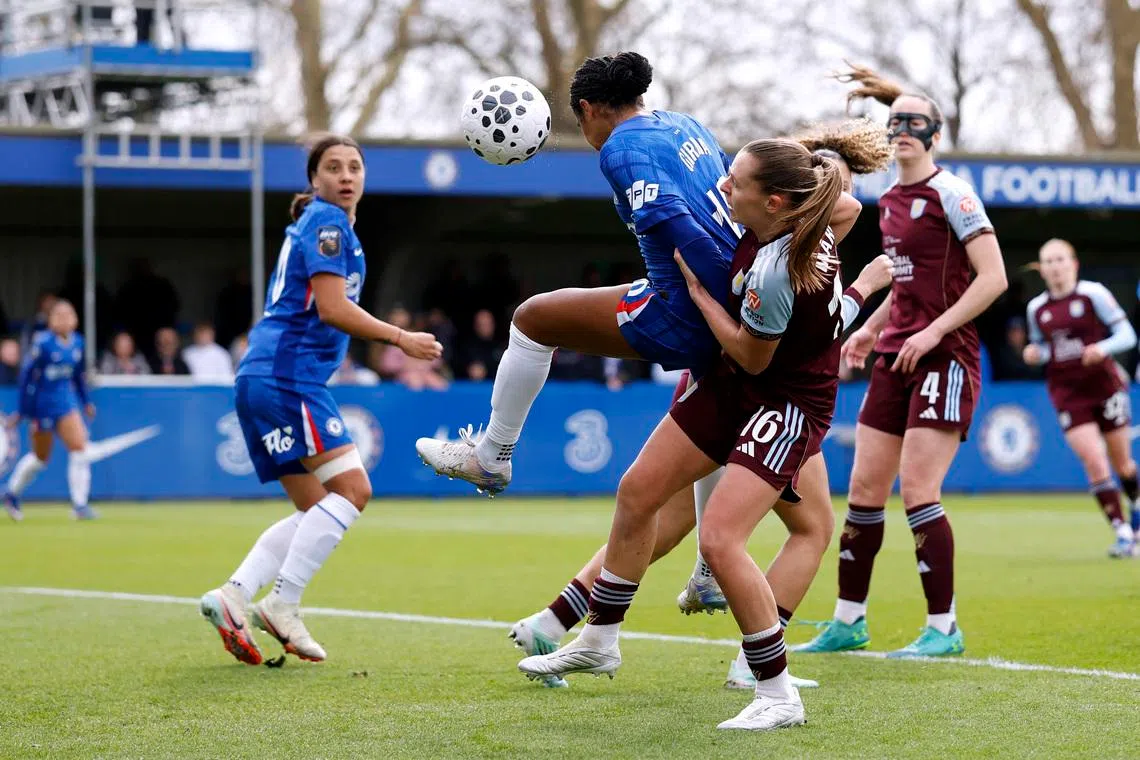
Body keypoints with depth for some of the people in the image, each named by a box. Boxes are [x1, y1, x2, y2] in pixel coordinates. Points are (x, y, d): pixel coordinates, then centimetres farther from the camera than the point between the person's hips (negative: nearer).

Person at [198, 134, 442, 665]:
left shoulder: (321, 222, 23)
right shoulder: (326, 221, -7)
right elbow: (332, 308, -16)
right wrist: (402, 339, -12)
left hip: (265, 379, 10)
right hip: (288, 376, -10)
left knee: (316, 510, 10)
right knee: (352, 487, -14)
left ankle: (233, 596, -1)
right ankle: (282, 604, -16)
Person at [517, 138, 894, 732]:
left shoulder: (772, 273, -34)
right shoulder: (810, 222, -11)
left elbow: (752, 358, -19)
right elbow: (849, 209, 12)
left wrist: (697, 288, -12)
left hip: (787, 405, -10)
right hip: (731, 387, 10)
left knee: (719, 539, -21)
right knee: (637, 492, 14)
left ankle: (778, 695, -6)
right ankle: (598, 643, 31)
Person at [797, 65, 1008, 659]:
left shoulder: (950, 194, -10)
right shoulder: (889, 201, 13)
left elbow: (993, 278, -15)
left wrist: (934, 331, -19)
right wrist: (872, 328, 14)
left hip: (945, 358, -8)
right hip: (895, 358, 8)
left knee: (917, 488, -13)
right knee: (864, 487, 6)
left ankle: (943, 627, -4)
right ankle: (849, 620, 15)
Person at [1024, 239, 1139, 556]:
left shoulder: (1093, 294, -7)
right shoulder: (1036, 309, 5)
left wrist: (1102, 348, -25)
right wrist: (1034, 354, -2)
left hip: (1104, 385, -2)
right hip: (1067, 393, 2)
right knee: (1094, 462, -13)